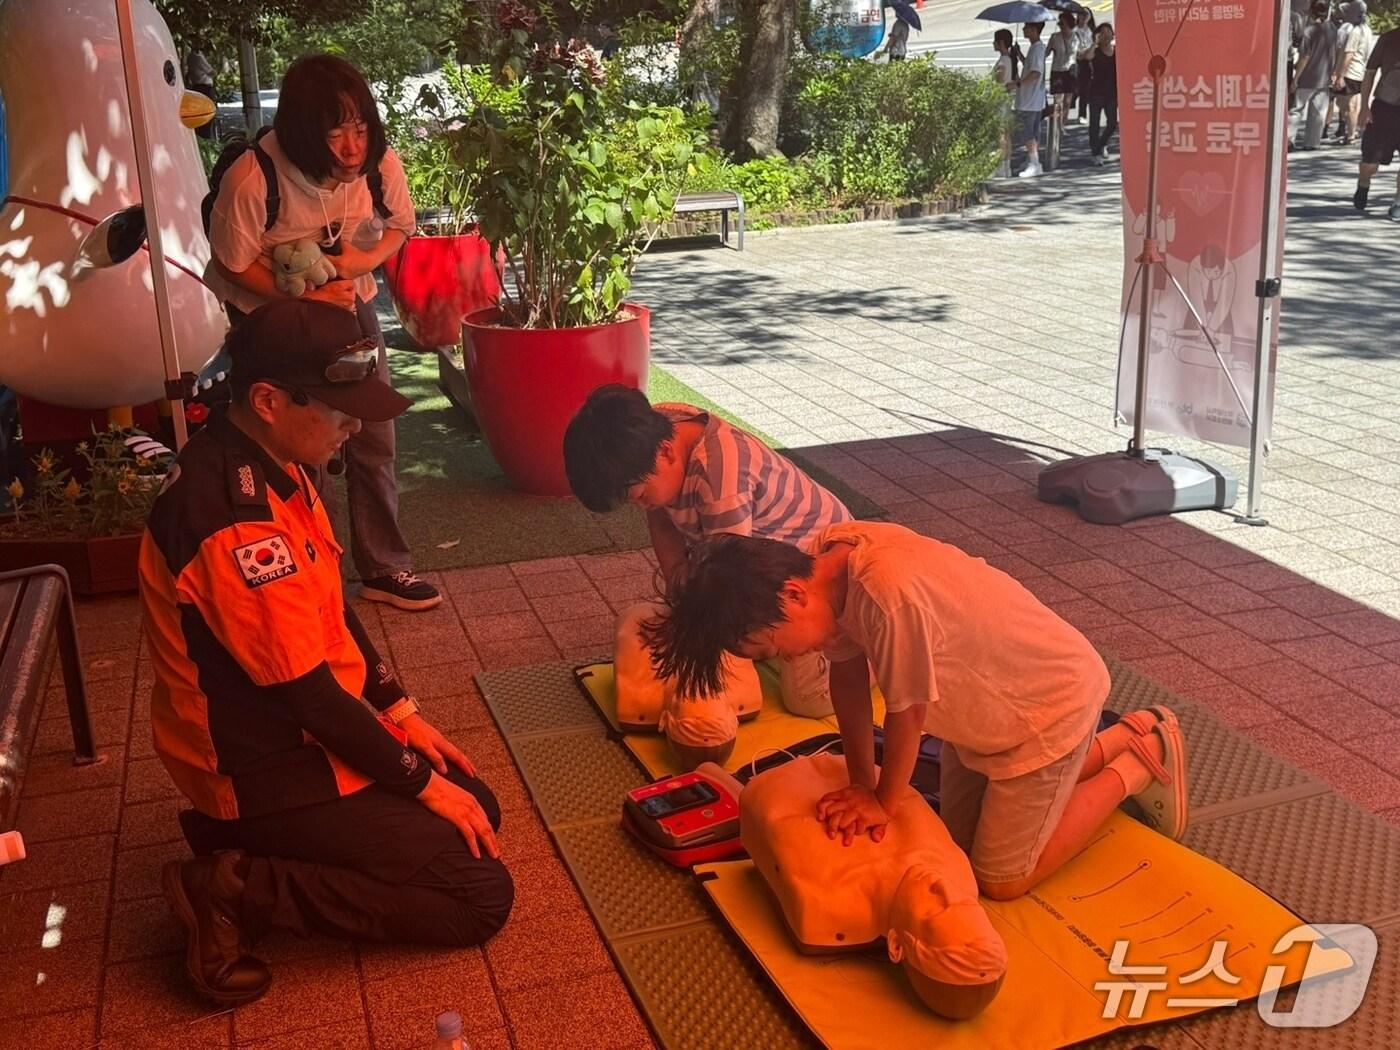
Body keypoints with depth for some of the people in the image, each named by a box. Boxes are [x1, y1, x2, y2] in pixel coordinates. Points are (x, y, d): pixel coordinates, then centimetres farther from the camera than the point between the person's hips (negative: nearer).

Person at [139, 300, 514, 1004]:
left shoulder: (268, 465, 1)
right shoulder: (236, 519, -30)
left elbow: (331, 610, 12)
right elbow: (307, 694, -25)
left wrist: (399, 711, 8)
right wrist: (422, 781, -13)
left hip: (302, 732, 10)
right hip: (267, 769, -10)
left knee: (476, 810, 16)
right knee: (482, 896, -7)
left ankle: (248, 842, 11)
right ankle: (237, 889, -6)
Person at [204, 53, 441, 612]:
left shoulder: (381, 165, -19)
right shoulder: (252, 179, -30)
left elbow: (399, 224, 1)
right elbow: (233, 266, -16)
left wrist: (365, 260, -18)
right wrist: (302, 300, -26)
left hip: (348, 302, 4)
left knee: (374, 440, 6)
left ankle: (384, 567, 20)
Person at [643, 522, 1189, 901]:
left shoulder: (891, 593, -41)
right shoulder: (824, 560, -16)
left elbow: (907, 712, -27)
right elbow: (847, 671, -4)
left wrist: (882, 802, -11)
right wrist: (861, 784, -3)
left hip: (1051, 703, -8)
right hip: (987, 701, 8)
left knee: (1000, 880, 1)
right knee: (962, 836, 20)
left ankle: (1140, 761, 15)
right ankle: (1119, 739, 30)